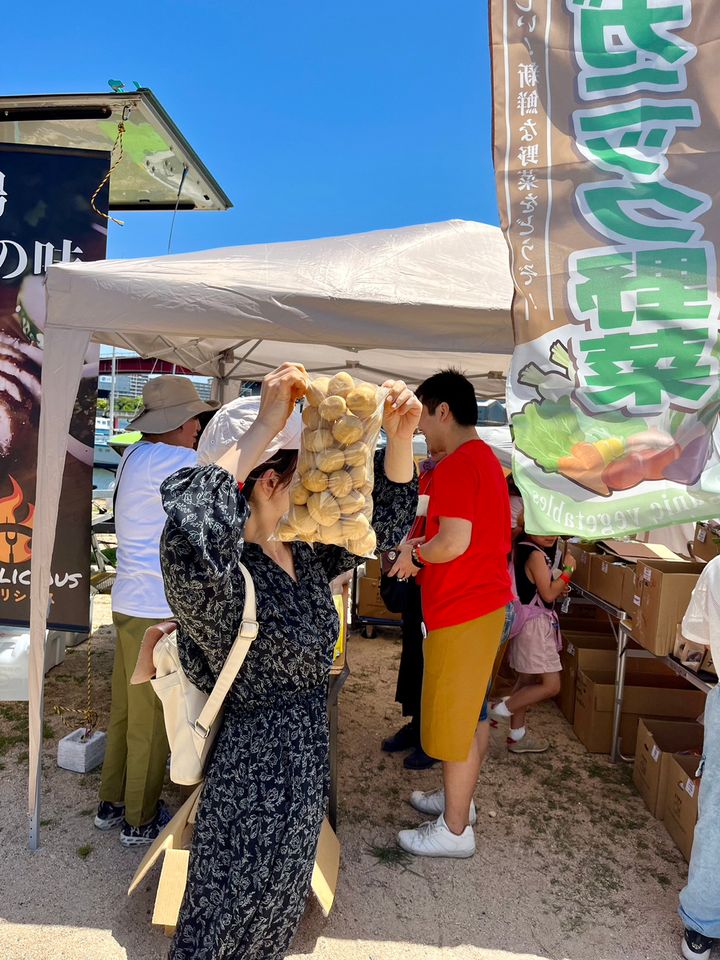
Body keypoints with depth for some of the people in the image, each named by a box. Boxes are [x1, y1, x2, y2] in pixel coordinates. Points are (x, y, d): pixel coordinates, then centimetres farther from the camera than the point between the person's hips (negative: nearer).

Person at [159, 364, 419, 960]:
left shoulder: (306, 557, -4)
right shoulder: (224, 576, -28)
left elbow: (385, 522, 2)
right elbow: (189, 534, -52)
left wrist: (401, 436, -15)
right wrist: (264, 427, -46)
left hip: (306, 772, 7)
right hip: (252, 782, -7)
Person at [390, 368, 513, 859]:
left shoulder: (456, 466, -19)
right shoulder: (487, 459, 13)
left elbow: (454, 542, -27)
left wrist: (414, 554, -8)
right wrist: (423, 551, 10)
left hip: (462, 612, -10)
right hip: (487, 601, 10)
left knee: (453, 720, 3)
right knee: (472, 713, 21)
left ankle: (455, 831, 18)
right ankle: (459, 799, 38)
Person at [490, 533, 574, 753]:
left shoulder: (522, 549, 12)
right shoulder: (536, 554, -18)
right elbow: (548, 594, -18)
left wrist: (558, 589, 8)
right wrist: (568, 569, -10)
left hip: (527, 622, 10)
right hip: (534, 625, -10)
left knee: (527, 681, 16)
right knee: (551, 685, -7)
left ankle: (517, 736, 24)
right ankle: (501, 709, 0)